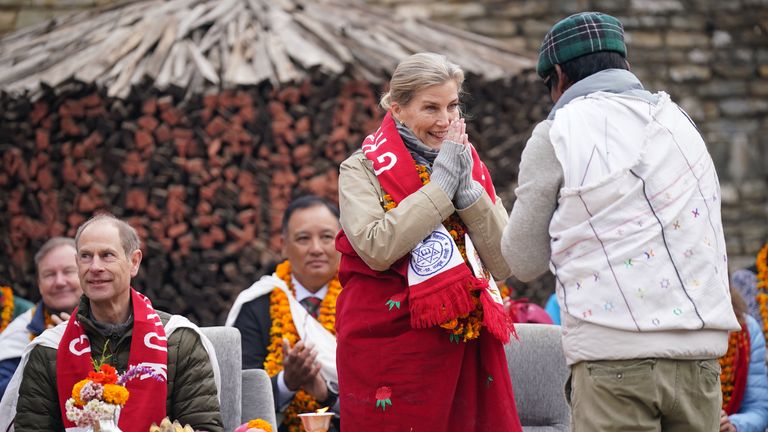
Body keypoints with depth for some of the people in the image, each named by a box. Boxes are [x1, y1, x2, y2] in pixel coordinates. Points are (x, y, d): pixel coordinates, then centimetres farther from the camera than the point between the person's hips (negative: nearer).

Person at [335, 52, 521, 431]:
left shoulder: (471, 166, 11)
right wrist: (441, 186, -12)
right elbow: (376, 249, -18)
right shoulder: (363, 169, 0)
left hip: (468, 347, 4)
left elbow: (502, 265, 2)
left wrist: (467, 190, -8)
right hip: (392, 349, -4)